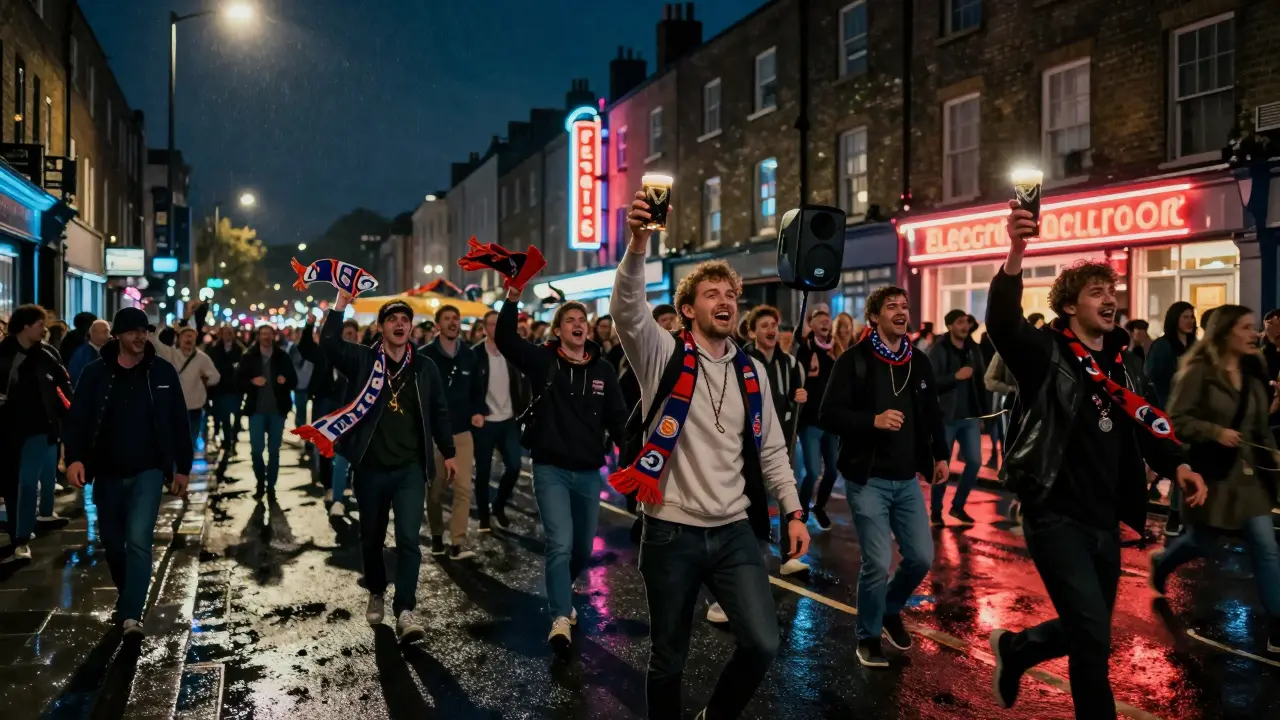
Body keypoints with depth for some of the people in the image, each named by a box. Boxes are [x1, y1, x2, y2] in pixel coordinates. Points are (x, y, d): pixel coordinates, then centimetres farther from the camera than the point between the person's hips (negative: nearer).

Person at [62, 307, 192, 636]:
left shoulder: (163, 372, -2)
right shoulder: (95, 373, -2)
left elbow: (179, 423, 3)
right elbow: (77, 419, -4)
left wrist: (183, 468, 3)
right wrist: (74, 458, -20)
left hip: (148, 471, -2)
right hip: (108, 474, 2)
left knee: (139, 540, -14)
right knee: (112, 542, 15)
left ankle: (131, 615, -11)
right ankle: (127, 598, 37)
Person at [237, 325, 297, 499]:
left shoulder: (283, 357, 2)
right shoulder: (249, 357, 1)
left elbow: (294, 381, 4)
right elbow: (238, 380, -1)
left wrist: (285, 380, -17)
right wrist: (252, 381, -19)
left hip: (277, 410, 1)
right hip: (256, 410, 0)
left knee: (274, 451, 7)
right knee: (256, 449, -2)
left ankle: (271, 486, 17)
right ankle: (260, 484, 17)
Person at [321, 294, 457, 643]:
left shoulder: (425, 367, 3)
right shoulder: (363, 360, -1)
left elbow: (438, 413, 11)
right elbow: (329, 344, -19)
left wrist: (448, 453, 13)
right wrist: (341, 303, -24)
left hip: (410, 468, 0)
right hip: (371, 467, 0)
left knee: (408, 539, -10)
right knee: (372, 538, 15)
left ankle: (404, 611, -7)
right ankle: (376, 593, 38)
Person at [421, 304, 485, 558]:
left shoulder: (470, 356, 5)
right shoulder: (425, 356, -5)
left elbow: (477, 389, 14)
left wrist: (479, 411, -3)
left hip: (462, 431, 2)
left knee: (464, 488, -8)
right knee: (435, 489, 8)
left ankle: (458, 542, -5)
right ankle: (437, 536, 27)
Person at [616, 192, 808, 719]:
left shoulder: (751, 371, 9)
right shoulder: (664, 354, -4)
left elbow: (770, 449, 13)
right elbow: (627, 309, -23)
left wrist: (793, 511, 7)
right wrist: (639, 244, -38)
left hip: (735, 532, 3)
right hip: (671, 532, -3)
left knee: (762, 645, -3)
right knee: (668, 657, 9)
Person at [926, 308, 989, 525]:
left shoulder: (973, 349, 8)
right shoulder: (938, 350, -8)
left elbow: (980, 382, 11)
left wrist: (983, 413, 10)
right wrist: (956, 376, -23)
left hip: (970, 417, 5)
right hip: (946, 417, -5)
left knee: (975, 462, 2)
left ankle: (958, 505, 18)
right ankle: (935, 511, 16)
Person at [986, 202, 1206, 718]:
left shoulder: (1127, 364, 10)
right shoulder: (1047, 353, -9)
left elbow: (1150, 425, 7)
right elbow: (1001, 322, -29)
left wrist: (1177, 466, -15)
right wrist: (1016, 253, -45)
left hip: (1105, 520, 7)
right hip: (1055, 515, -7)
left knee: (1087, 632, 18)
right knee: (1094, 636, -9)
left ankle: (1013, 647, 44)